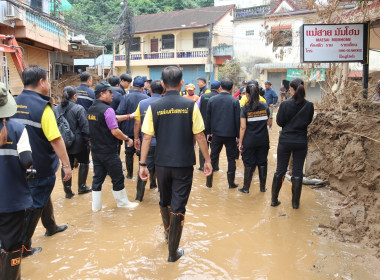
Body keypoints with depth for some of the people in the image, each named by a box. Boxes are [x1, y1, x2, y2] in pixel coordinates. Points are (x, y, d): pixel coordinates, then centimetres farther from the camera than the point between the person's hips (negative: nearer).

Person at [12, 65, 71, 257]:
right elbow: (55, 139, -25)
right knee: (35, 204, 5)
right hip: (41, 167, -8)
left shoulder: (15, 104, 3)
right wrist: (66, 165, -19)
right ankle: (23, 246, 14)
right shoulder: (41, 106, -21)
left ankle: (51, 227, 44)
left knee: (42, 195, 25)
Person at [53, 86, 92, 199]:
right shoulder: (78, 108, -14)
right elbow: (85, 127, -15)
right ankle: (81, 187, 22)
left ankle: (68, 191, 14)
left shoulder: (55, 109, 3)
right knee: (83, 163, 16)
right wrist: (88, 140, -4)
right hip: (78, 143, -4)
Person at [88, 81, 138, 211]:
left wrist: (128, 116, 14)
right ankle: (122, 202, 21)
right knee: (117, 178, 7)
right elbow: (115, 131, -21)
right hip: (109, 152, -8)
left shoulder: (91, 109, 9)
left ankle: (96, 206, 18)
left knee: (98, 178, 12)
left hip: (96, 150, 8)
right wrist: (127, 139, -8)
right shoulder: (107, 109, -18)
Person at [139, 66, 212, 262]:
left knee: (164, 201, 24)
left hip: (162, 163, 2)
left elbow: (147, 138, -5)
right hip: (184, 164, -2)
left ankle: (168, 231, 48)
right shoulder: (190, 106, -8)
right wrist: (207, 160, 3)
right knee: (178, 206, 5)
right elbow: (199, 136, -7)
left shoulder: (154, 107, -5)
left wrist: (143, 163, 2)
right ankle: (173, 252, 13)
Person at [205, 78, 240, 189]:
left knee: (213, 158, 11)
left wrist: (209, 132, 14)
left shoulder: (212, 100, -1)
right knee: (231, 159, 9)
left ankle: (209, 182, 15)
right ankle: (231, 183, 13)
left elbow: (208, 118, 4)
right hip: (230, 134, -2)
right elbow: (237, 120, -5)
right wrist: (238, 135, 3)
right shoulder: (234, 101, -7)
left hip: (216, 134, 2)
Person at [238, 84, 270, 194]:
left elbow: (243, 127, -11)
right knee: (262, 162, 13)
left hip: (249, 140, -3)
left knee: (249, 164, 6)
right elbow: (267, 121, 10)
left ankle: (246, 188, 13)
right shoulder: (265, 106, 0)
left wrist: (240, 142, -6)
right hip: (263, 139, 3)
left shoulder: (245, 108, -10)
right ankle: (262, 187, 21)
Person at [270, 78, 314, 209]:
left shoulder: (285, 104, -13)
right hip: (301, 142, 1)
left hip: (285, 141, -1)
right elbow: (308, 121, 7)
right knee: (298, 172, 10)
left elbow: (279, 122, -4)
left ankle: (274, 200, 18)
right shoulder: (309, 105, -7)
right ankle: (295, 202, 18)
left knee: (280, 171, 10)